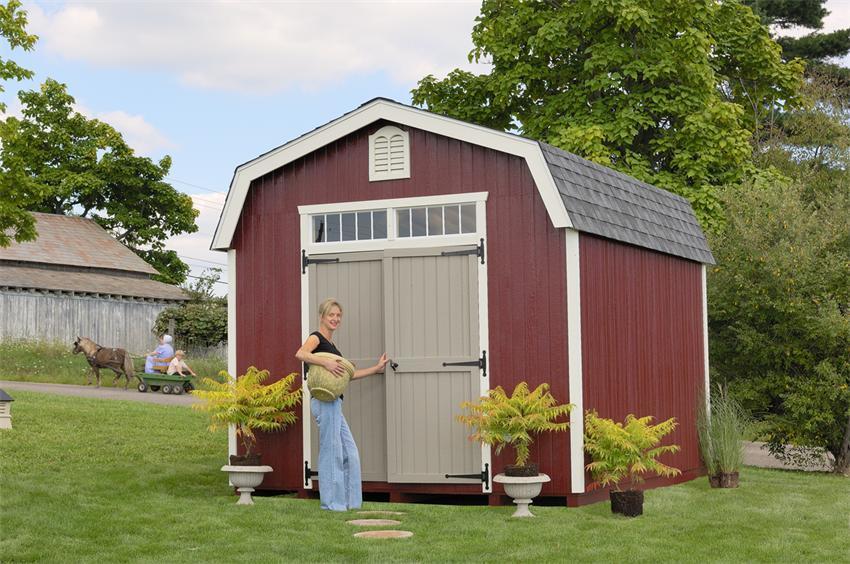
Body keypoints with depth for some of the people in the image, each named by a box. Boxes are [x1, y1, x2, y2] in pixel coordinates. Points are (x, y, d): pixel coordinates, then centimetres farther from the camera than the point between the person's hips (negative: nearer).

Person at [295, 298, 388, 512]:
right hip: (325, 403, -9)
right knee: (331, 453, -5)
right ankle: (332, 502, 1)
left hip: (334, 404, 9)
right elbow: (300, 354, -25)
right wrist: (326, 362, -31)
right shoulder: (316, 338, -4)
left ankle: (348, 501, 16)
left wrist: (376, 368, 29)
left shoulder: (331, 344, 23)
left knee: (349, 454, 10)